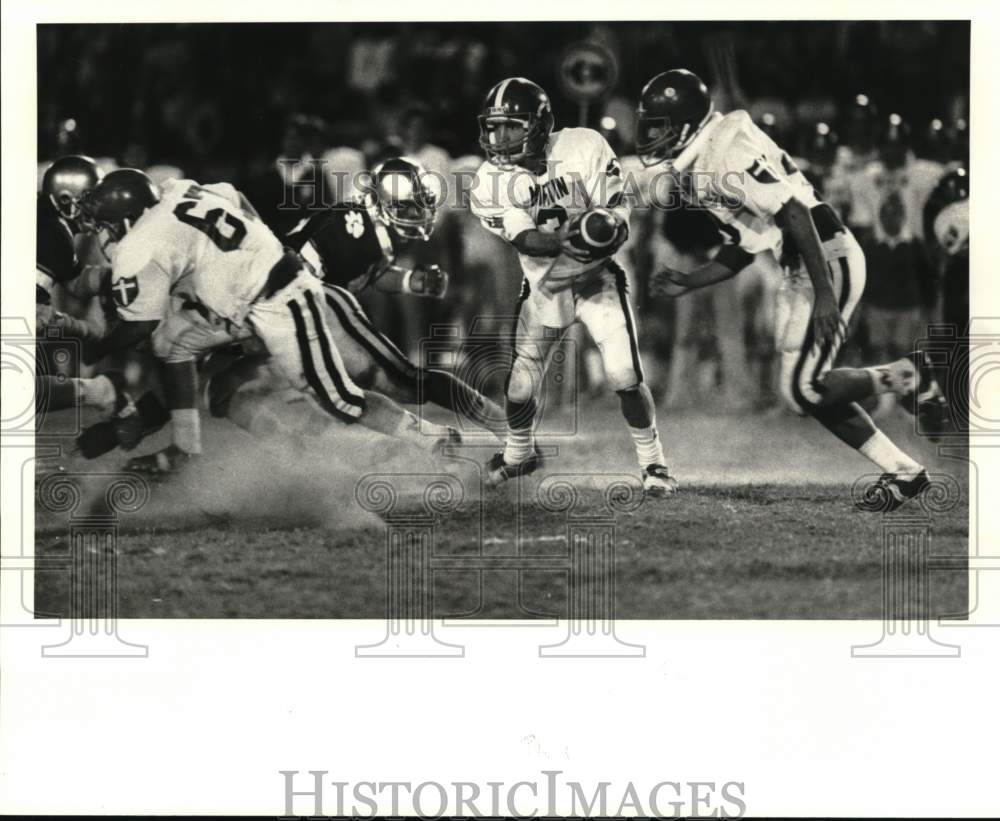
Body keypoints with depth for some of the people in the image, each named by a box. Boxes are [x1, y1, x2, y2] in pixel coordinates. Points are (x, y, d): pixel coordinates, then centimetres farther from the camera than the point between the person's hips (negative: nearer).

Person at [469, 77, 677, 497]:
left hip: (596, 280, -2)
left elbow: (619, 224, -14)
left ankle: (653, 463, 6)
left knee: (624, 376, -14)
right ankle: (519, 453, 34)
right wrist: (568, 242, -42)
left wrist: (607, 231, -34)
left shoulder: (583, 149, -17)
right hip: (542, 288, 2)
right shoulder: (492, 181, -12)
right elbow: (524, 239, -24)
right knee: (520, 384, 3)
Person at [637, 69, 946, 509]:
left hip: (827, 260, -10)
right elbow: (741, 252, 20)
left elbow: (794, 213, -24)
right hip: (800, 271, 10)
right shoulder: (697, 172, 14)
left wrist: (824, 293, -27)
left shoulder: (726, 157, -18)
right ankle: (903, 471, 16)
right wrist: (686, 283, 11)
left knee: (805, 390, -12)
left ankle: (905, 375, 3)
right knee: (806, 389, 10)